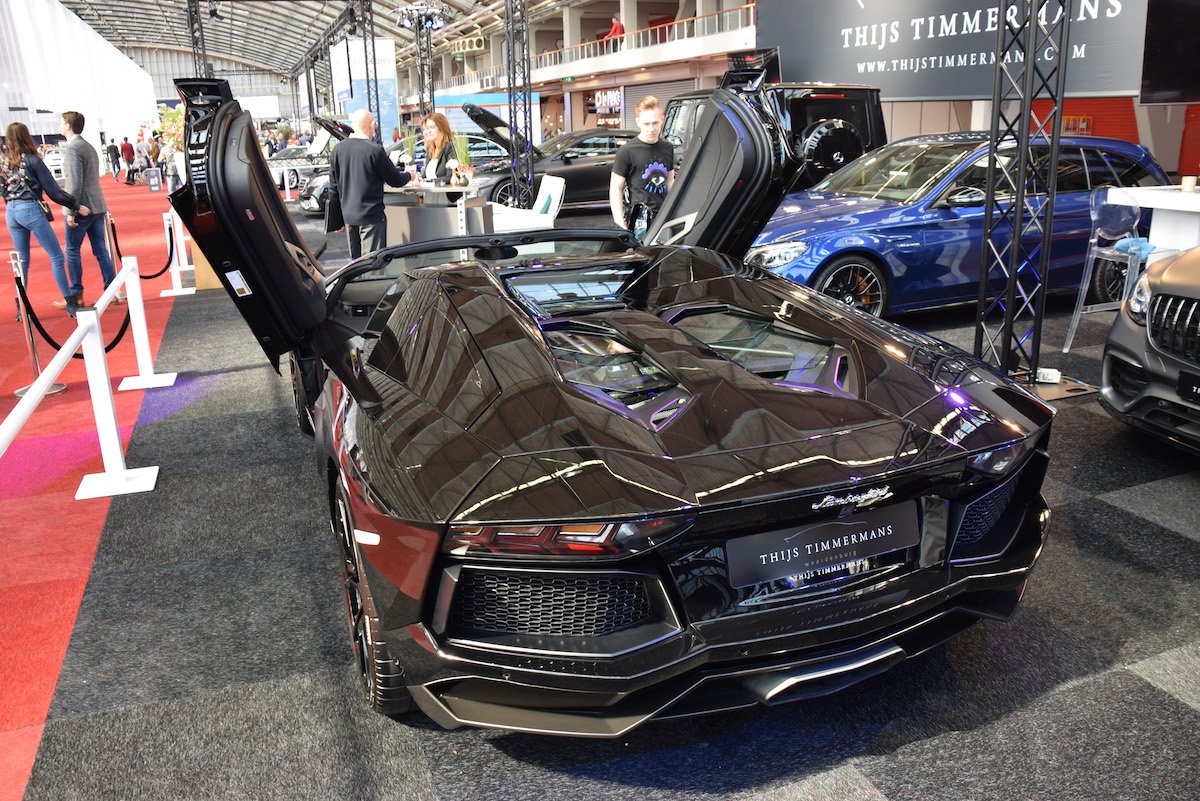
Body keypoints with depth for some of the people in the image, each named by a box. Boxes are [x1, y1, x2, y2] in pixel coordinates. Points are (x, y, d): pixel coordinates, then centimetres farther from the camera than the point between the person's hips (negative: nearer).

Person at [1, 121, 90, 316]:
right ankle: (70, 303, -6)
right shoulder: (32, 160, -7)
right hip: (30, 209, -6)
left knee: (22, 261, 12)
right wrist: (77, 206, -2)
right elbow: (53, 190, -8)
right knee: (56, 256, -2)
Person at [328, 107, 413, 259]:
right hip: (371, 216, -6)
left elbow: (333, 185, 9)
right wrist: (409, 176, 17)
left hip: (348, 216, 6)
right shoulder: (374, 150, -14)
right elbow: (395, 180, -5)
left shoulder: (338, 149, 4)